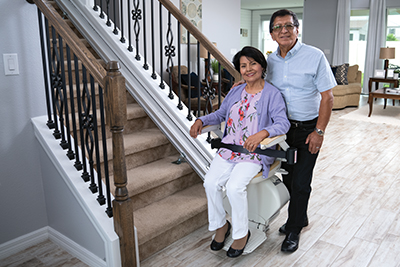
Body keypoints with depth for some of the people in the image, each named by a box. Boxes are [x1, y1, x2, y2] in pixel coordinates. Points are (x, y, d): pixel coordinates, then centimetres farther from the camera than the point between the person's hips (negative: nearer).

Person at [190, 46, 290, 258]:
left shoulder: (272, 94, -4)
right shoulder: (235, 92, 14)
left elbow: (283, 123, -15)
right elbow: (221, 113, 22)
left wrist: (262, 133, -33)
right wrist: (201, 121, 4)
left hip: (255, 153, -5)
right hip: (229, 149, 5)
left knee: (235, 186, -26)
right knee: (211, 182, -17)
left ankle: (241, 233, 0)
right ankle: (220, 225, 8)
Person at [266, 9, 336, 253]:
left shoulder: (315, 56, -13)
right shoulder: (270, 60, 2)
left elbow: (327, 96, -12)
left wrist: (319, 131, -15)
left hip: (308, 128, -5)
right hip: (282, 127, 5)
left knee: (301, 182, -1)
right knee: (287, 176, 15)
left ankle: (294, 230, 19)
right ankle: (299, 217, 38)